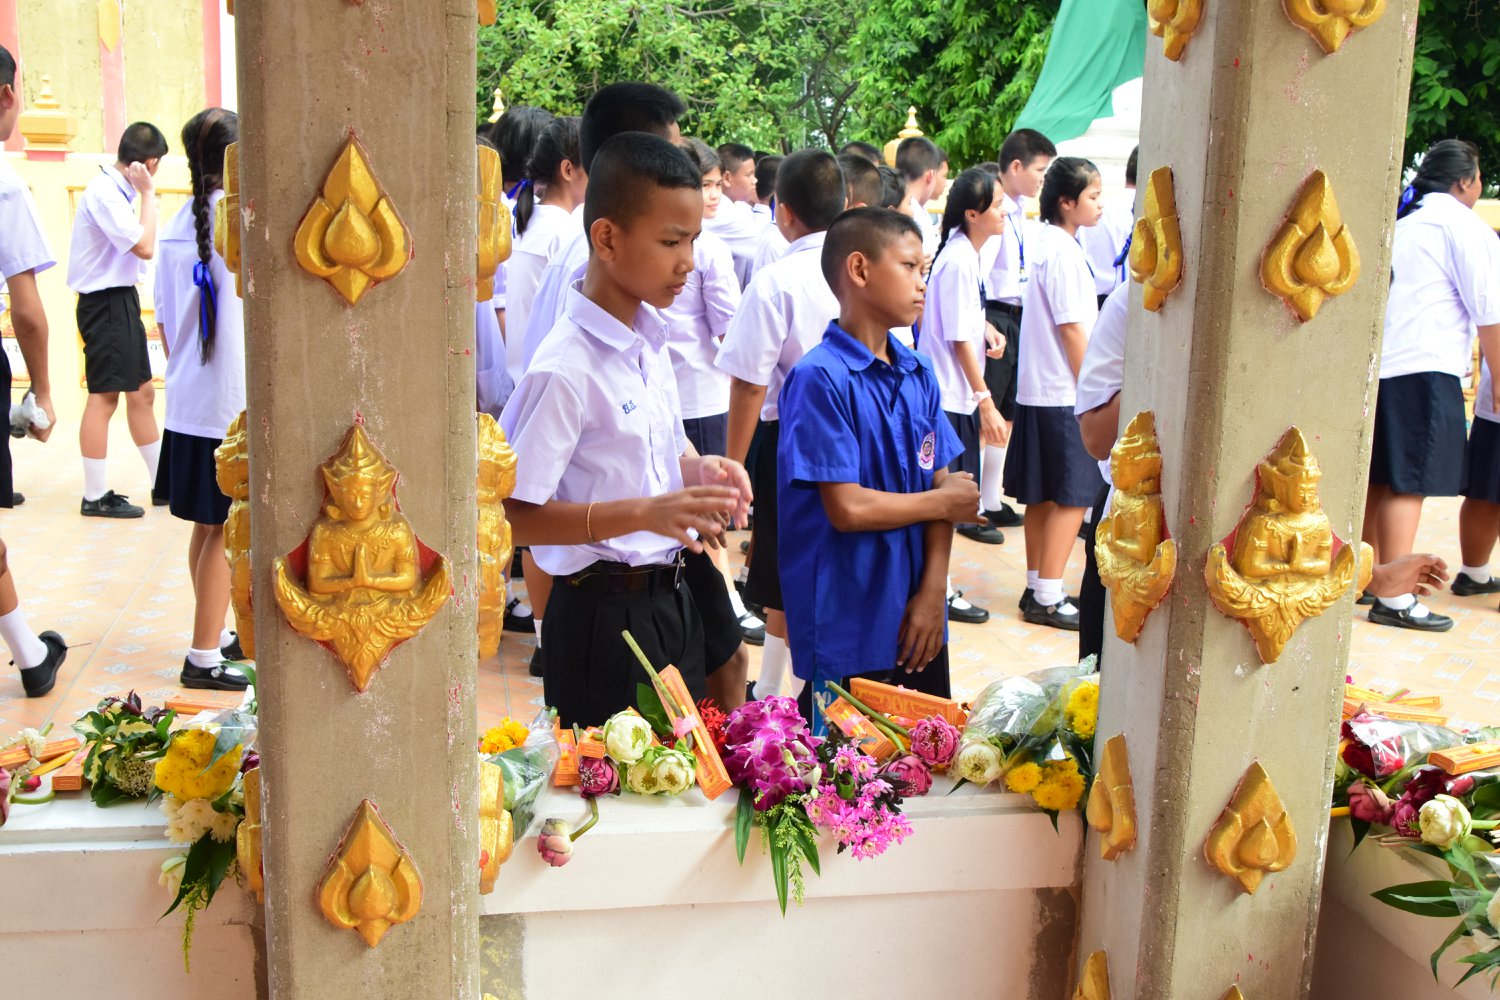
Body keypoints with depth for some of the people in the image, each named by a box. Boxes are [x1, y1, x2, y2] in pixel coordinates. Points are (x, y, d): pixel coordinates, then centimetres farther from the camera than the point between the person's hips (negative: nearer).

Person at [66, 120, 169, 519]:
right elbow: (145, 247, -20)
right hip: (105, 302, -10)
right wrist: (148, 194, -15)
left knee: (142, 393, 15)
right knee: (104, 395, -5)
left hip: (121, 302, 10)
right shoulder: (104, 191, -17)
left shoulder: (118, 189, 11)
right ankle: (95, 497, 1)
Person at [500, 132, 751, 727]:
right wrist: (643, 513, -30)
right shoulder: (566, 369, -21)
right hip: (603, 615, -8)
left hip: (669, 601, 8)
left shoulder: (651, 341, 6)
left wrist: (698, 469, -1)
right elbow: (514, 514, -22)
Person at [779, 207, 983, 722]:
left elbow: (941, 485, 5)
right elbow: (847, 508, -20)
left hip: (919, 623, 7)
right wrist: (945, 503, -5)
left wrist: (933, 592, -6)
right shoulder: (820, 378, -15)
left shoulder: (919, 374, 7)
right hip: (846, 635, -7)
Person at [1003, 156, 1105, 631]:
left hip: (1037, 388, 9)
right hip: (1064, 393, -9)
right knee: (1072, 497, -4)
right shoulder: (1063, 251, -16)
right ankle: (1047, 599, -1)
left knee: (1043, 496, 13)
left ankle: (1037, 588, 21)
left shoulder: (1044, 241, 12)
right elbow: (1071, 327, -17)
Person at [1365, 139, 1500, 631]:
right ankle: (1393, 600, -8)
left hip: (1376, 365, 7)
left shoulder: (1400, 222, 20)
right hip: (1424, 369, -7)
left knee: (1380, 479, 14)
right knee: (1408, 482, -8)